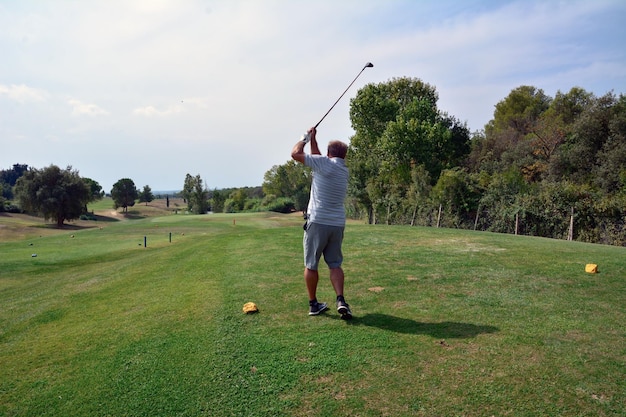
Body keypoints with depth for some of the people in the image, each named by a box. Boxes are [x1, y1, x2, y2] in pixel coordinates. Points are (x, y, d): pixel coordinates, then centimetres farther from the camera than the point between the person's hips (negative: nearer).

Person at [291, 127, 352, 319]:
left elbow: (295, 153, 0)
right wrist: (313, 139, 28)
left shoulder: (324, 163, -8)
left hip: (317, 221, -5)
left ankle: (313, 304, 14)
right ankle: (340, 300, -4)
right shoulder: (344, 169, 11)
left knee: (311, 265, 7)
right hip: (337, 224, 5)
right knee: (335, 264, 11)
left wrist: (306, 138, 15)